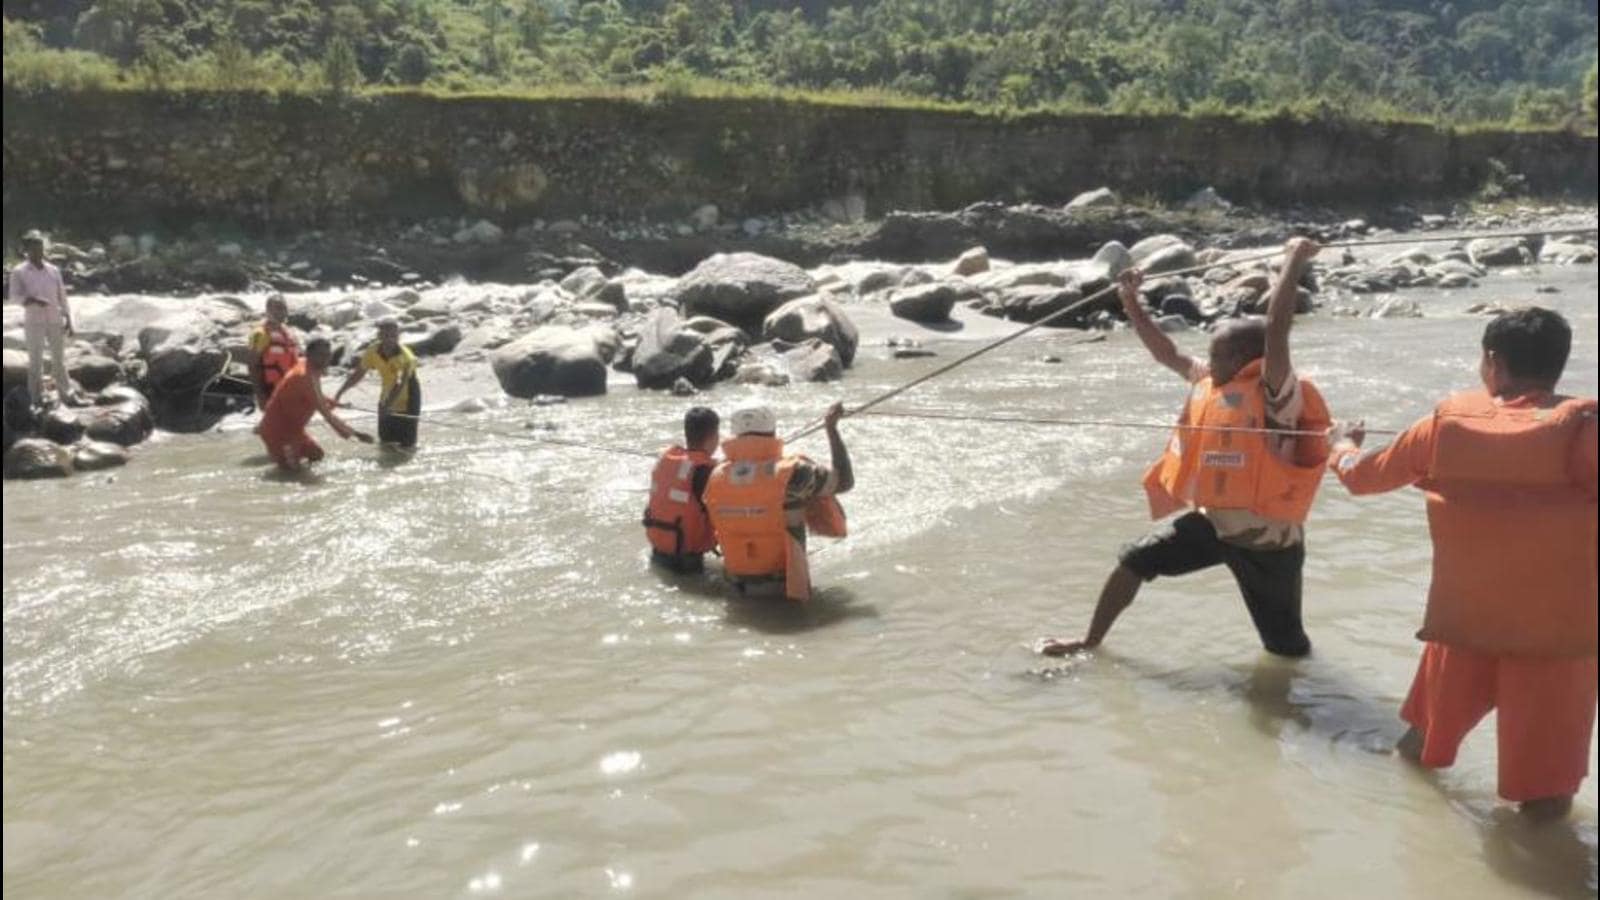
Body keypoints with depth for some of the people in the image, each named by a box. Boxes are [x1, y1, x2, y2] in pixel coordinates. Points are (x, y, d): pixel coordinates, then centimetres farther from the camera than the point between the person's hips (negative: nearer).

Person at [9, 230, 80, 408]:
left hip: (55, 321, 3)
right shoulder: (19, 272, -3)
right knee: (35, 360, -1)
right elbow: (15, 296, -12)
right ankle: (37, 397, 5)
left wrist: (68, 319, 5)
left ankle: (65, 393, 16)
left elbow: (62, 296, 9)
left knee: (59, 358, 8)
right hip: (34, 322, -3)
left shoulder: (53, 270, 6)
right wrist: (34, 300, -32)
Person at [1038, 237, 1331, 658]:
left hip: (1267, 543, -7)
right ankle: (1089, 643, 22)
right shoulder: (1212, 382, -1)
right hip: (1214, 524, 7)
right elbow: (1168, 354, 8)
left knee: (1287, 648, 5)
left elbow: (1275, 328, -37)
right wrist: (1132, 305, 2)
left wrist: (1296, 259, -34)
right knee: (1132, 561, 6)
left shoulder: (1274, 396, -23)